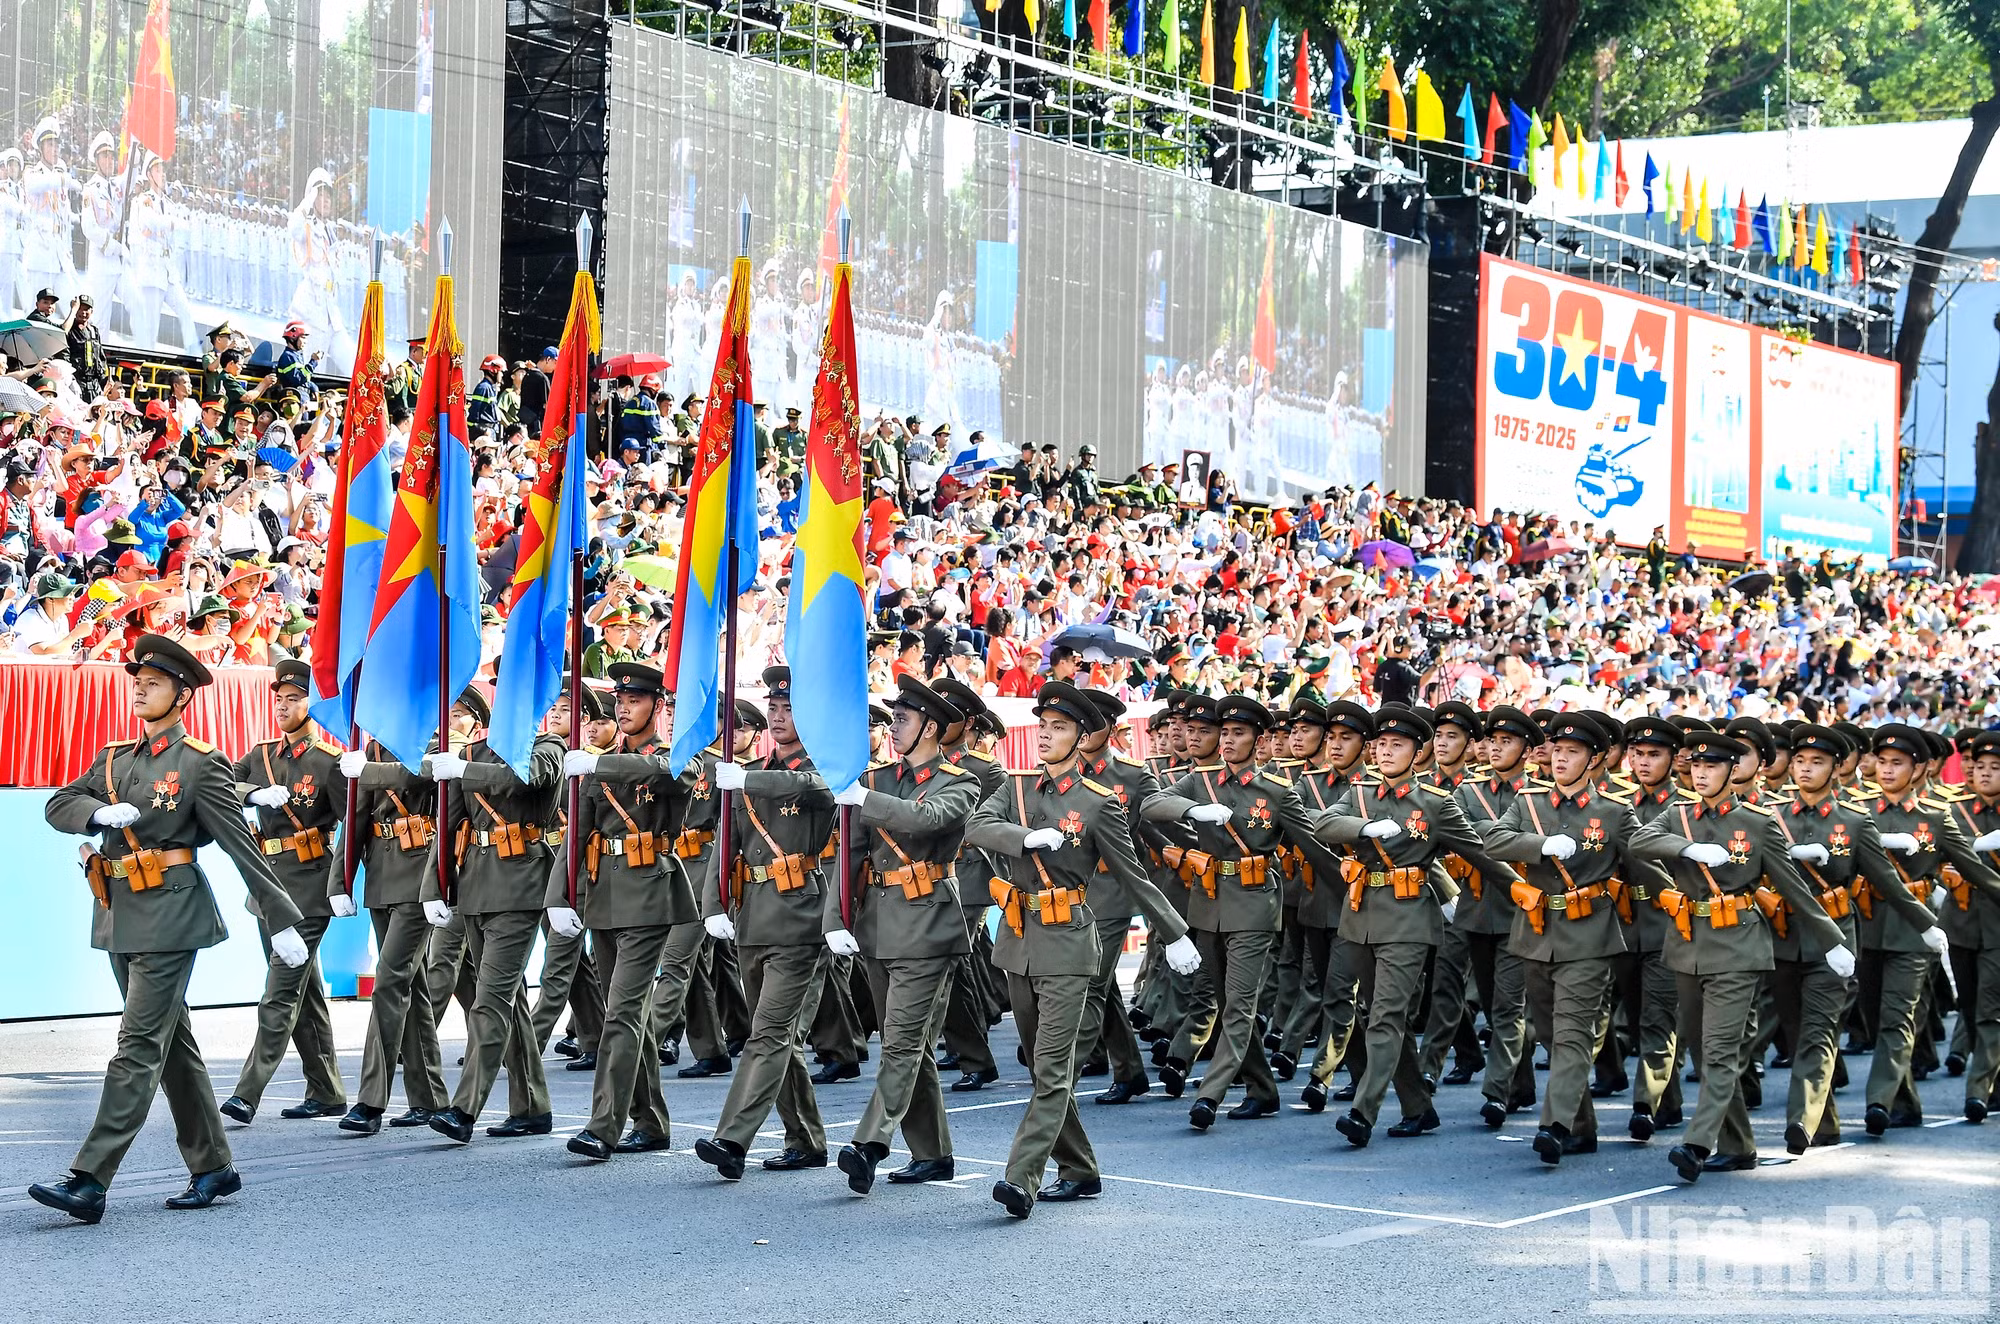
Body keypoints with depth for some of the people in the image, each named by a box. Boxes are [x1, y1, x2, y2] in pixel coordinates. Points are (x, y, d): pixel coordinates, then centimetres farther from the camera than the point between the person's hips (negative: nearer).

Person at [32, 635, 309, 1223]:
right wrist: (100, 812, -13)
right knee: (172, 1043, 13)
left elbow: (241, 844, -8)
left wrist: (281, 920, -10)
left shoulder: (201, 763, -5)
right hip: (121, 917, 8)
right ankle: (213, 1167, 21)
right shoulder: (114, 758, 15)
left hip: (169, 916, -8)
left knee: (139, 1046, -10)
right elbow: (57, 806, 9)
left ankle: (89, 1182, -16)